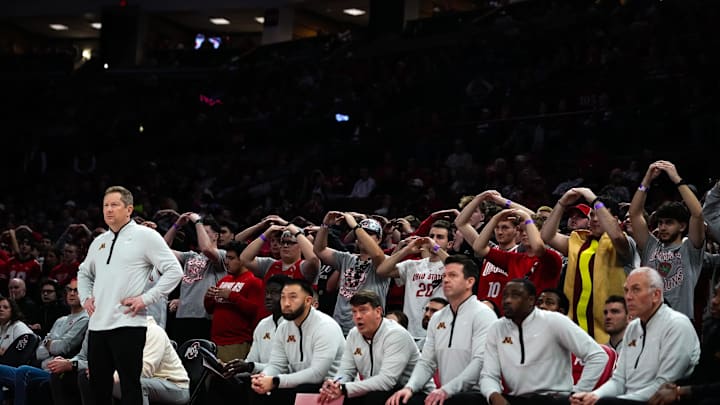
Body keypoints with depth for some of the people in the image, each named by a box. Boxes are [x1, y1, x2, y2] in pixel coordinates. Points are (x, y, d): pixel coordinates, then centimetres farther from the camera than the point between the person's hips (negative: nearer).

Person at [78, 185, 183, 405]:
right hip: (97, 324, 7)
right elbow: (84, 272, 34)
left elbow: (174, 271, -8)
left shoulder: (144, 236, -3)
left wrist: (146, 298, -12)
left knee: (130, 385, -5)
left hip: (127, 324, -7)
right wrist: (85, 297, 16)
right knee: (98, 385, 11)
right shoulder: (99, 242, 17)